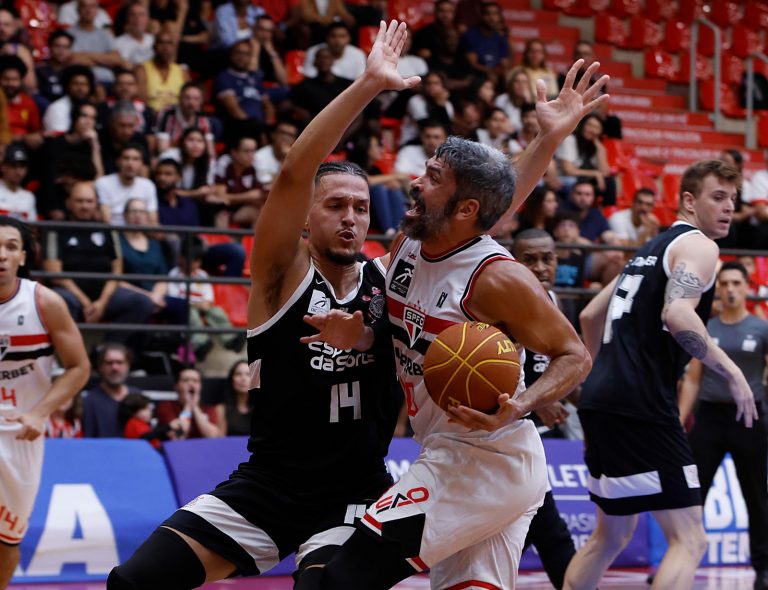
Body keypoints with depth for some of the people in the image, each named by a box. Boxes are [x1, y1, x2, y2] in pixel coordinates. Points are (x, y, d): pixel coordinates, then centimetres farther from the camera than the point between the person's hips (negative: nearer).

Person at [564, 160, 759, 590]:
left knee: (612, 536, 23)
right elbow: (677, 315, -23)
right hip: (642, 408, -10)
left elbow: (591, 317, 30)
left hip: (603, 400, 10)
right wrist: (731, 372, -18)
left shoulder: (651, 249, 24)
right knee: (689, 540, -10)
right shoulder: (697, 246, -4)